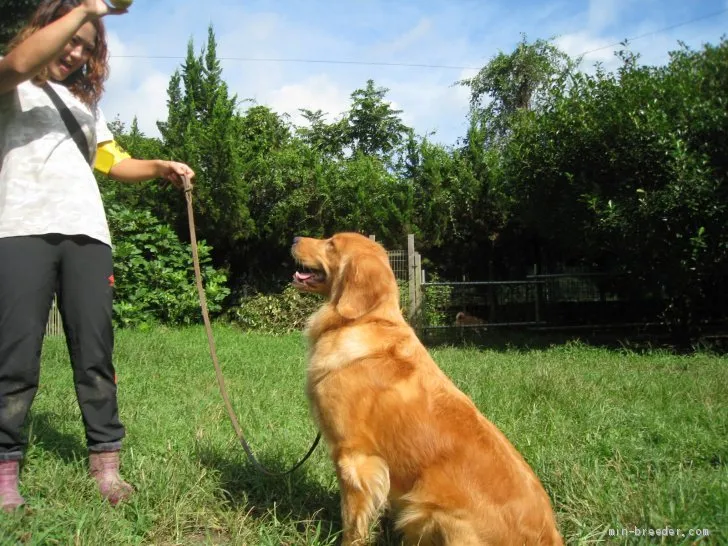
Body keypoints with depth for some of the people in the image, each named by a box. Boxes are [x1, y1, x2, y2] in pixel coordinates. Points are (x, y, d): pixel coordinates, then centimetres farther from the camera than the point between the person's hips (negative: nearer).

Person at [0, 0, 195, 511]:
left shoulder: (86, 101, 29)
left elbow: (114, 161, 26)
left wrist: (161, 168, 9)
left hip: (86, 233, 5)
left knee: (95, 352, 1)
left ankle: (105, 462, 6)